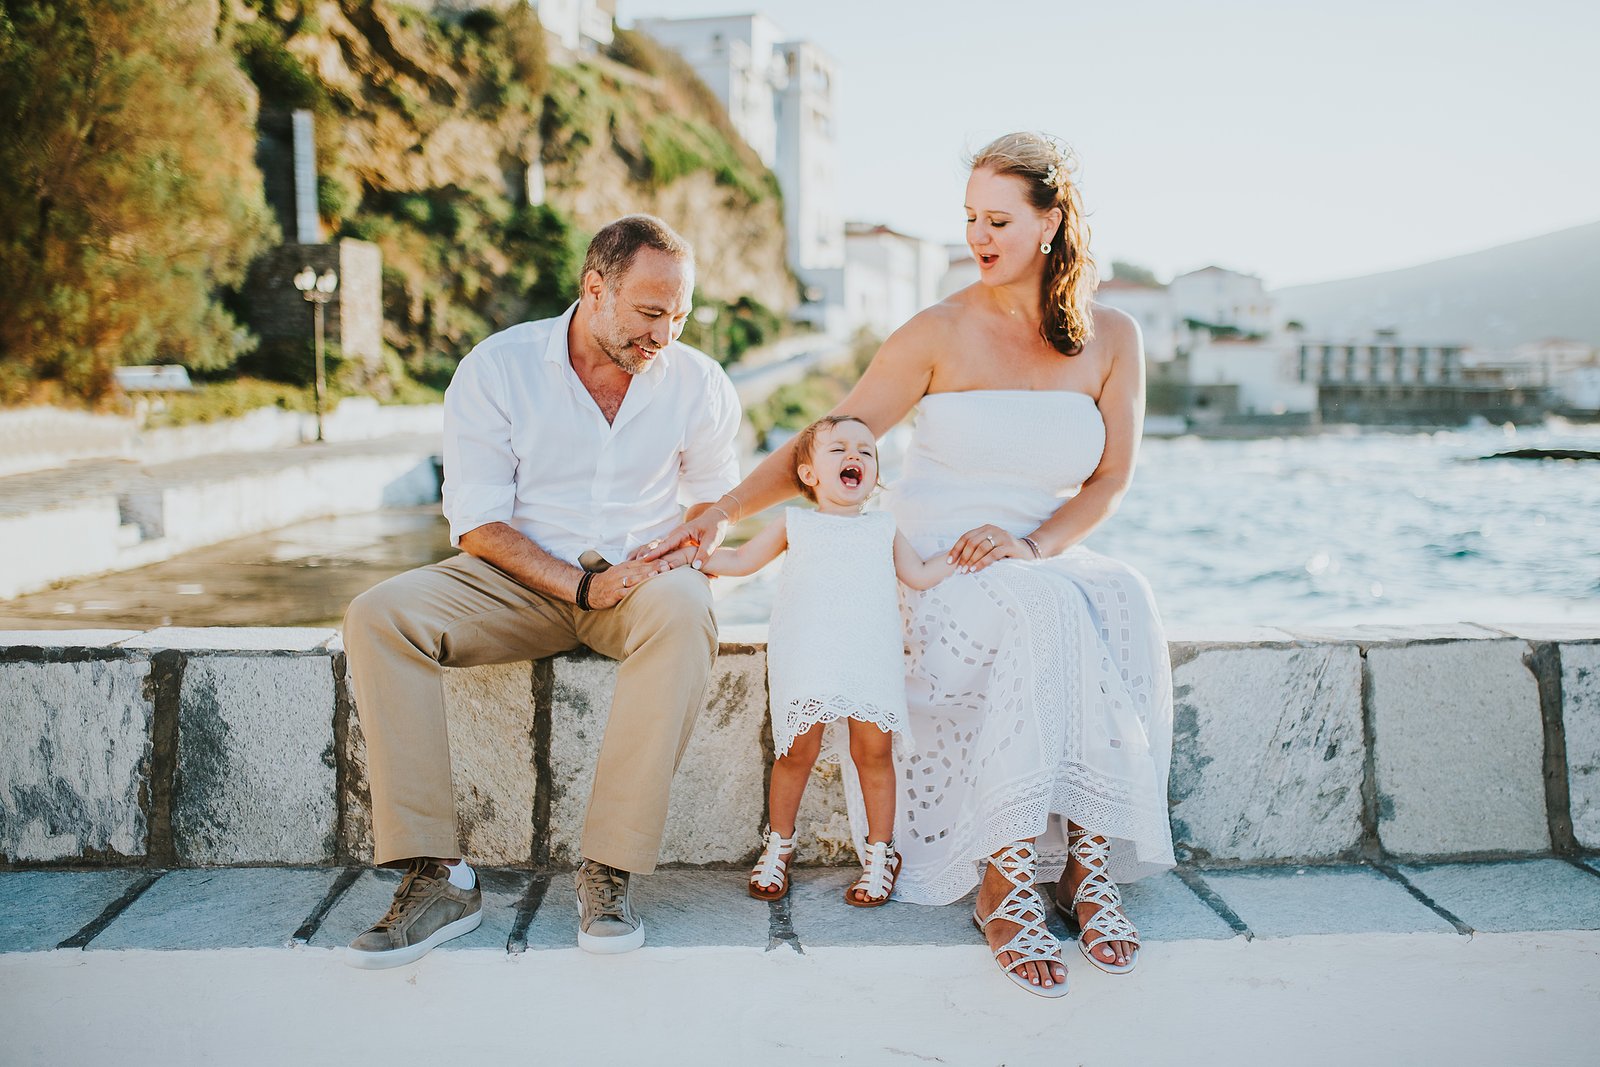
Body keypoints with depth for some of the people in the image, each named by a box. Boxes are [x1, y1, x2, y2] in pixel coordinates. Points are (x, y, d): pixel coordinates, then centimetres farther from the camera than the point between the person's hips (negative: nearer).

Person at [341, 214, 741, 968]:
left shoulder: (697, 383, 0)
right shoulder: (497, 370, -6)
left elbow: (716, 499, 14)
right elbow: (478, 525, -9)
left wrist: (686, 553, -9)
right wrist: (584, 586, -21)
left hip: (639, 579, 0)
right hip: (519, 580, 0)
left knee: (685, 615, -37)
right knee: (379, 617, -26)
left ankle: (607, 871, -31)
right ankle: (436, 876, -26)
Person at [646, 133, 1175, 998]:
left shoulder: (1111, 338, 6)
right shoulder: (940, 334, -2)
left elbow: (1111, 480, 6)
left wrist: (1033, 544, -14)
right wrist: (722, 512, -14)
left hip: (1047, 562, 3)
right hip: (932, 574, -3)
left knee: (1124, 608, -32)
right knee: (1045, 614, -35)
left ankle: (1088, 859, -30)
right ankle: (1006, 879, -32)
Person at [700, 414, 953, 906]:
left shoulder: (884, 529, 20)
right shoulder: (794, 525, 16)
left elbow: (920, 575, 23)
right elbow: (740, 560, 21)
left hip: (871, 660, 1)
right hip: (805, 659, -1)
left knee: (874, 751, -4)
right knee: (797, 751, -3)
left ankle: (879, 853, 11)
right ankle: (778, 847, 17)